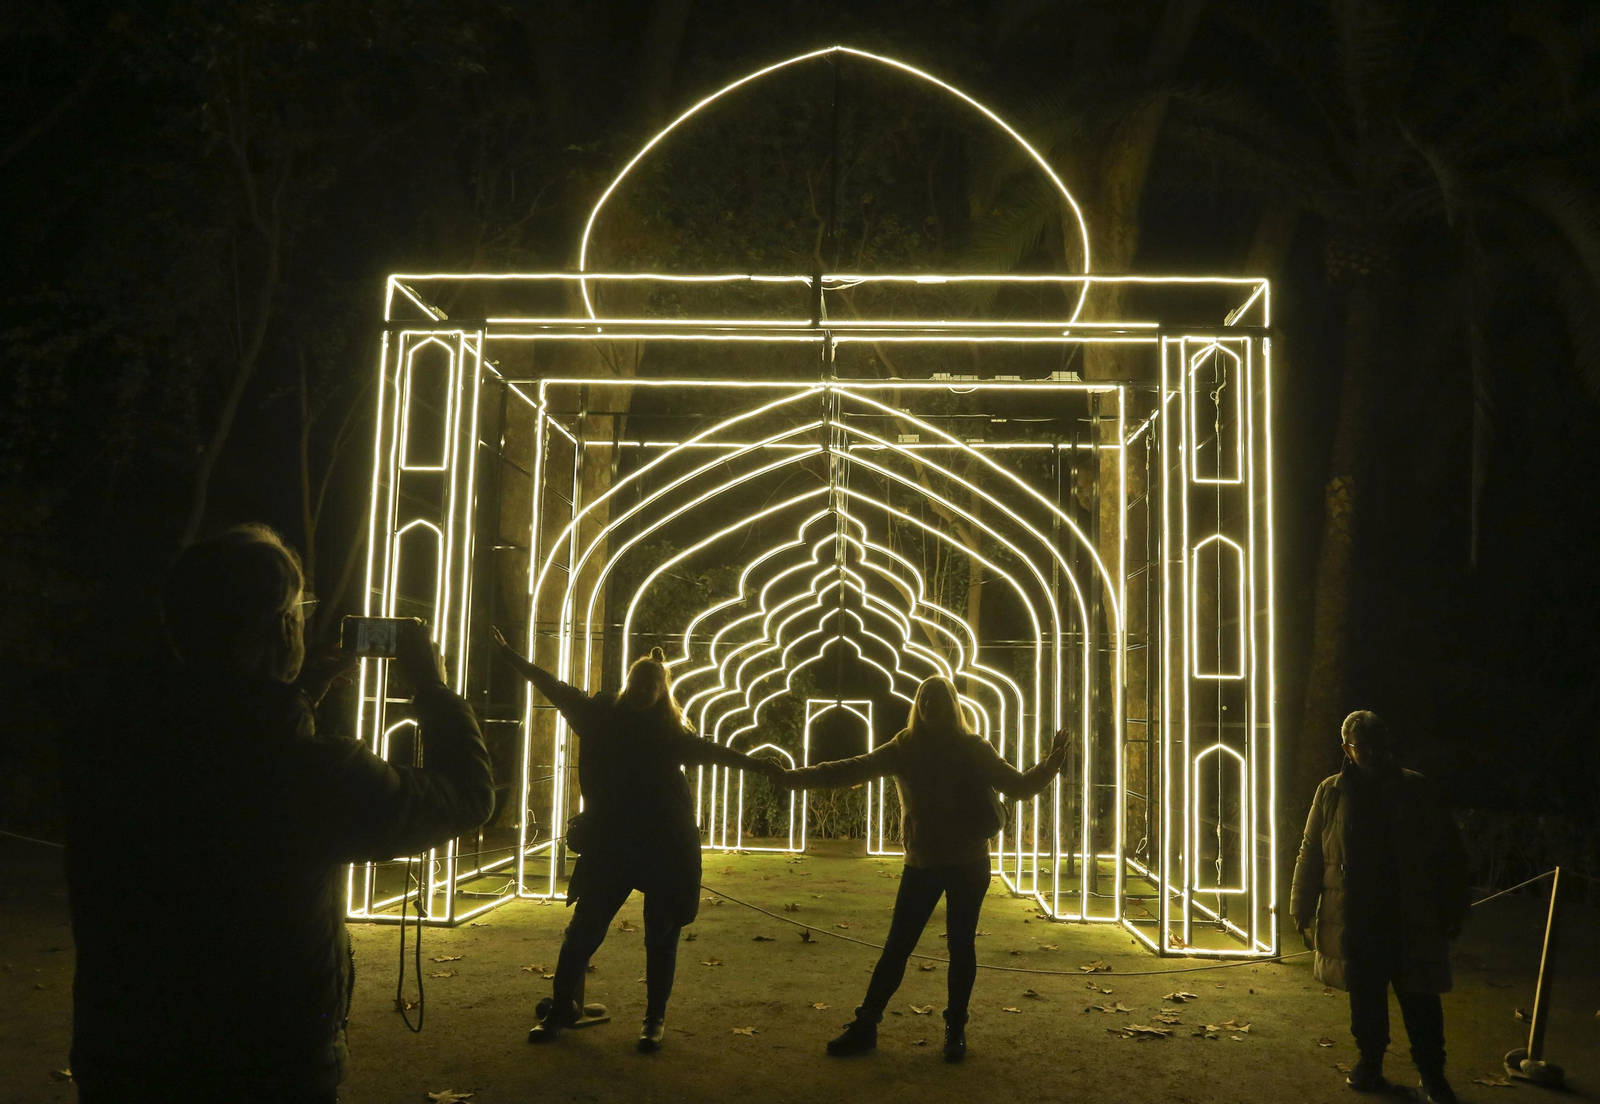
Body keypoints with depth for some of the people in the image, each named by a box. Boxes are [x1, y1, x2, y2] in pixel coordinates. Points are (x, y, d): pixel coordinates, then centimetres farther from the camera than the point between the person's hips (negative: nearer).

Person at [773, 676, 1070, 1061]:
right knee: (896, 946, 3)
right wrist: (793, 777, -9)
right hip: (921, 864, 1)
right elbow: (851, 770, -3)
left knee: (961, 946, 5)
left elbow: (1018, 785, -6)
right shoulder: (905, 748, -1)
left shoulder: (972, 749, -3)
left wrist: (1049, 765, -25)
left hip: (968, 865, -1)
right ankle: (865, 1025, 11)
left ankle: (956, 1029, 19)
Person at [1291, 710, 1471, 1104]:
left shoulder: (1415, 790, 0)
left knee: (1420, 998, 3)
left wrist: (1453, 909, 1)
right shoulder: (1331, 793, 2)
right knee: (1365, 997, 11)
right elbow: (1310, 855, 6)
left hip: (1411, 920, -1)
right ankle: (1370, 1061, 28)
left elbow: (1449, 853, 4)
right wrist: (1303, 913, 5)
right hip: (1356, 920, 1)